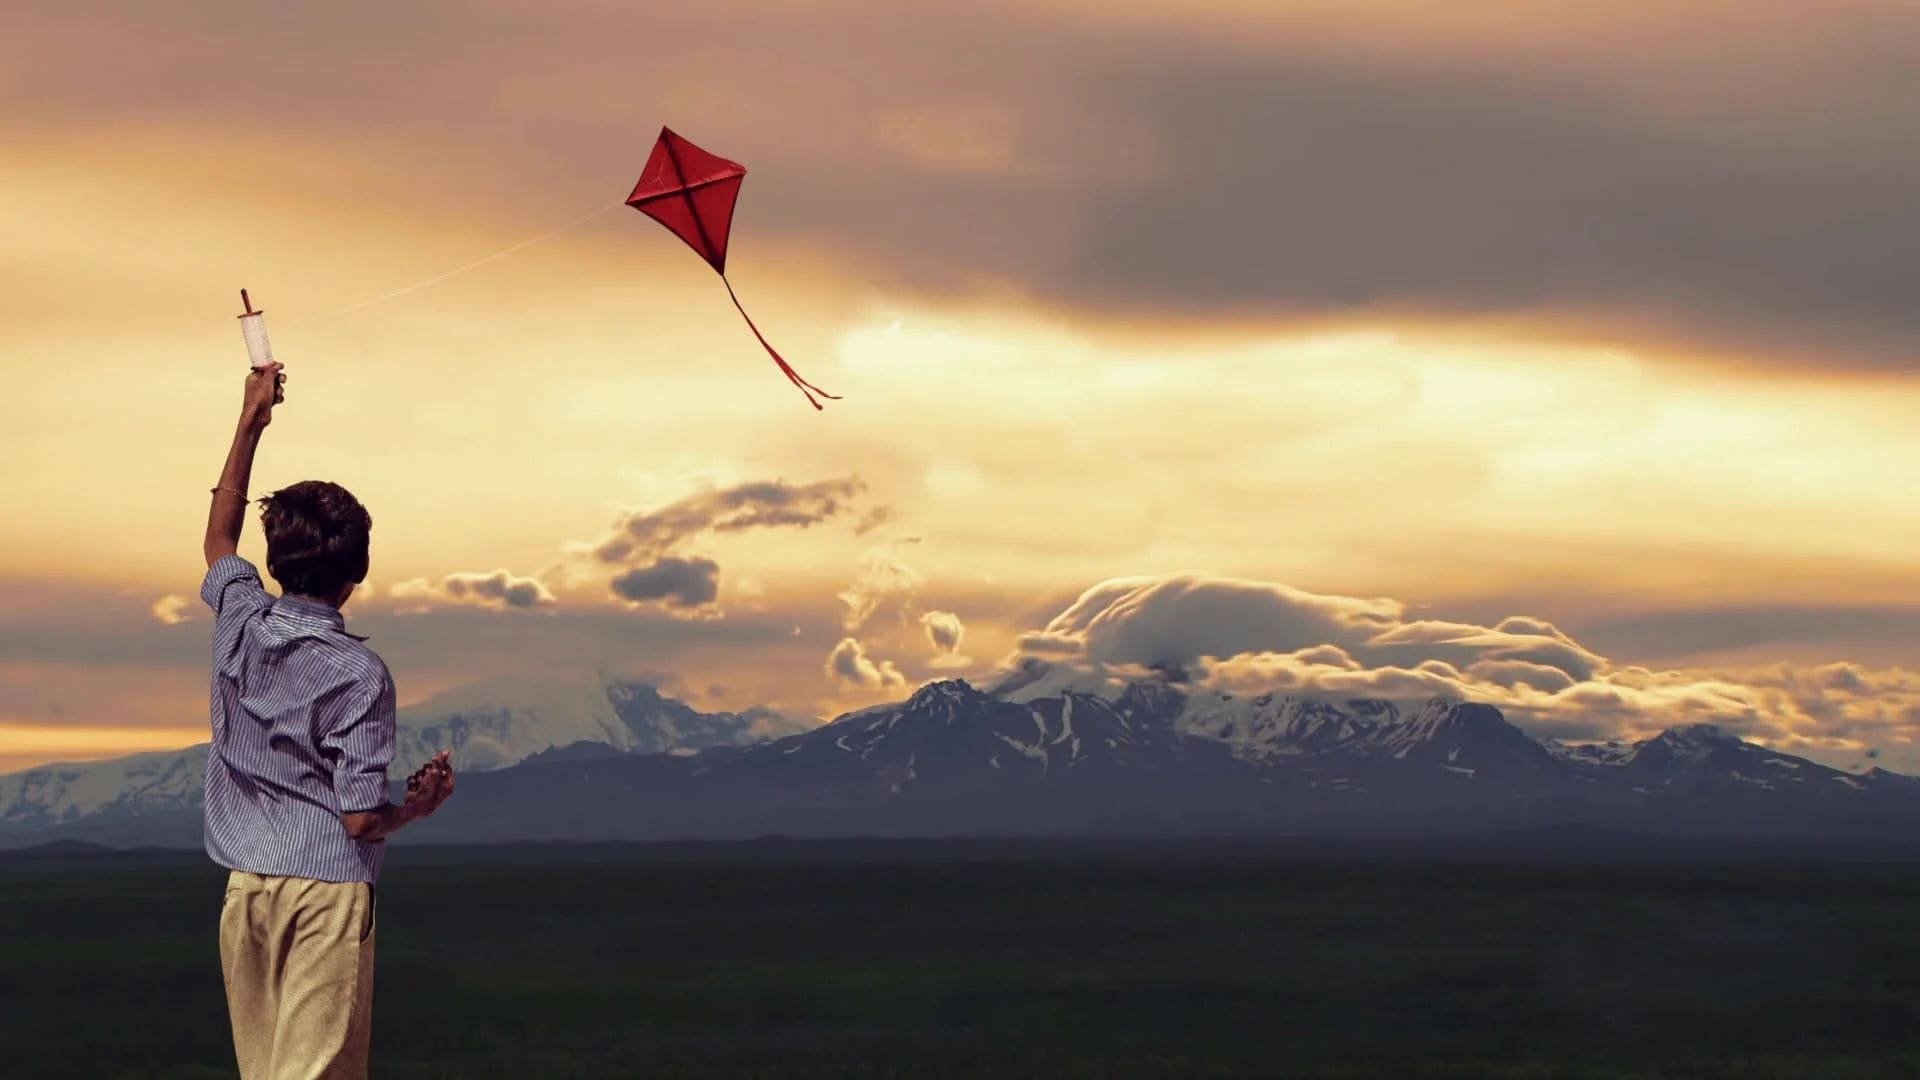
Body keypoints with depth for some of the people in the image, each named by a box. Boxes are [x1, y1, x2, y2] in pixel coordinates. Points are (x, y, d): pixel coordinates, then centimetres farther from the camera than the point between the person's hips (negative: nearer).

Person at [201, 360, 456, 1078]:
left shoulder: (241, 623, 1)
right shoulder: (358, 673, -14)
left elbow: (219, 539, 24)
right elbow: (360, 818, -14)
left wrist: (250, 422, 28)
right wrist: (417, 807, 8)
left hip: (244, 888, 6)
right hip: (326, 888, -6)